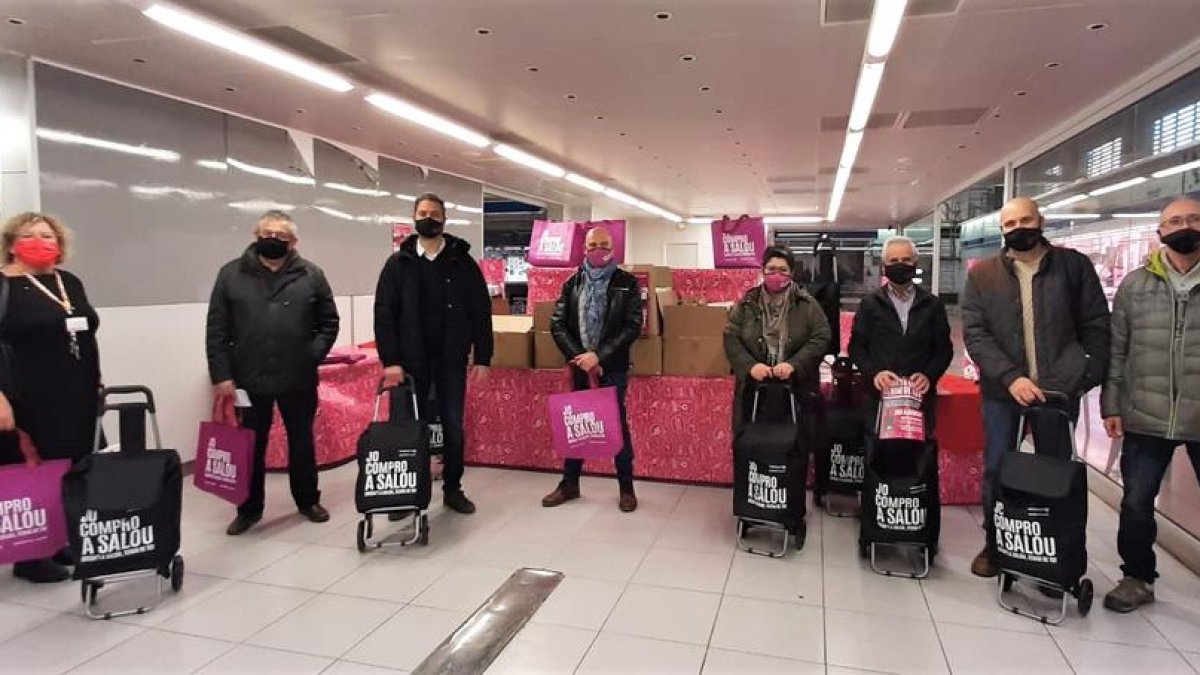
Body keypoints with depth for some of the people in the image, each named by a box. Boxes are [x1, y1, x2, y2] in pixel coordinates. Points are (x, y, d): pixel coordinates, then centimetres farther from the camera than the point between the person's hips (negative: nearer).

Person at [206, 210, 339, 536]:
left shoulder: (311, 275, 2)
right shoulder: (232, 274, 1)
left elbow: (328, 323, 6)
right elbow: (217, 330, 0)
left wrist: (312, 356, -6)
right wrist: (221, 375, -6)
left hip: (298, 379, 0)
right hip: (247, 379, 0)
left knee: (302, 442, 13)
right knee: (250, 446, 11)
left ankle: (308, 501, 29)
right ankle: (249, 508, 26)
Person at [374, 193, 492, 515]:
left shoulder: (462, 262, 2)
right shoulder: (398, 263, 2)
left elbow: (481, 312, 1)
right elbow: (384, 314, -3)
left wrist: (482, 357, -4)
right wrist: (390, 360, -12)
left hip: (451, 360, 0)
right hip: (411, 361, 0)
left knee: (453, 426, 7)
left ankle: (452, 489, 21)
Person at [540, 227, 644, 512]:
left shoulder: (627, 283, -2)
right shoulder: (572, 283, 7)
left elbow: (633, 327, -9)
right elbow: (557, 324, 3)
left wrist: (599, 356, -16)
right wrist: (579, 357, -10)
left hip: (613, 367, -3)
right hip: (580, 366, 3)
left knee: (617, 423, 2)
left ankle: (626, 487, 15)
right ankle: (569, 483, 23)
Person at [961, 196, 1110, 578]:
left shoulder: (1074, 265, 3)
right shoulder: (982, 274, 2)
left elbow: (1096, 326, 3)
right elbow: (974, 333, -6)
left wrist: (1088, 378, -7)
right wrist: (1010, 377, -18)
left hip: (1061, 389, 0)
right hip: (1002, 390, 0)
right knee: (997, 470, 9)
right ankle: (994, 545, 26)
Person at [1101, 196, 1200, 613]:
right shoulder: (1135, 284, 4)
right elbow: (1116, 349, 4)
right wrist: (1111, 406, 0)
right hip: (1145, 418, 1)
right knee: (1136, 502, 10)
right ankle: (1138, 578, 28)